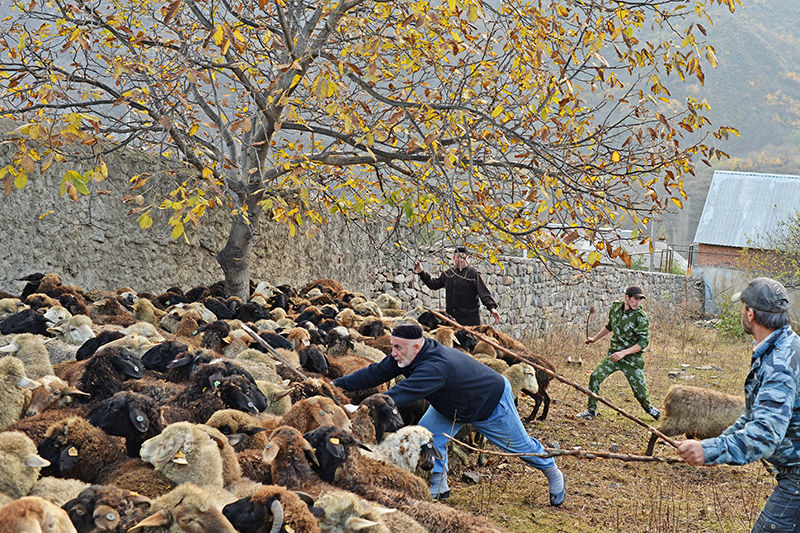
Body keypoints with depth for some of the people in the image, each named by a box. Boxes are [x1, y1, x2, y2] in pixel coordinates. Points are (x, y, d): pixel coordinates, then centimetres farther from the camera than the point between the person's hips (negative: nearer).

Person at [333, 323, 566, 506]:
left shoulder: (435, 367, -46)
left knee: (520, 445, 12)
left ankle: (553, 473, 37)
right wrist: (337, 385, -22)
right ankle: (439, 486, 1)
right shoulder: (405, 357, -19)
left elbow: (399, 395, -53)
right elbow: (375, 373, -16)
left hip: (492, 402, -7)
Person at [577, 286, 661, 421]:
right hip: (614, 354, 4)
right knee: (595, 376, -13)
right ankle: (591, 411, -1)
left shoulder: (641, 317, -15)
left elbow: (644, 341, -18)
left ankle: (648, 408, 34)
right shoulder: (615, 308, 0)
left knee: (640, 390, 0)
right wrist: (595, 339, 25)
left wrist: (624, 352, -27)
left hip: (632, 359, -4)